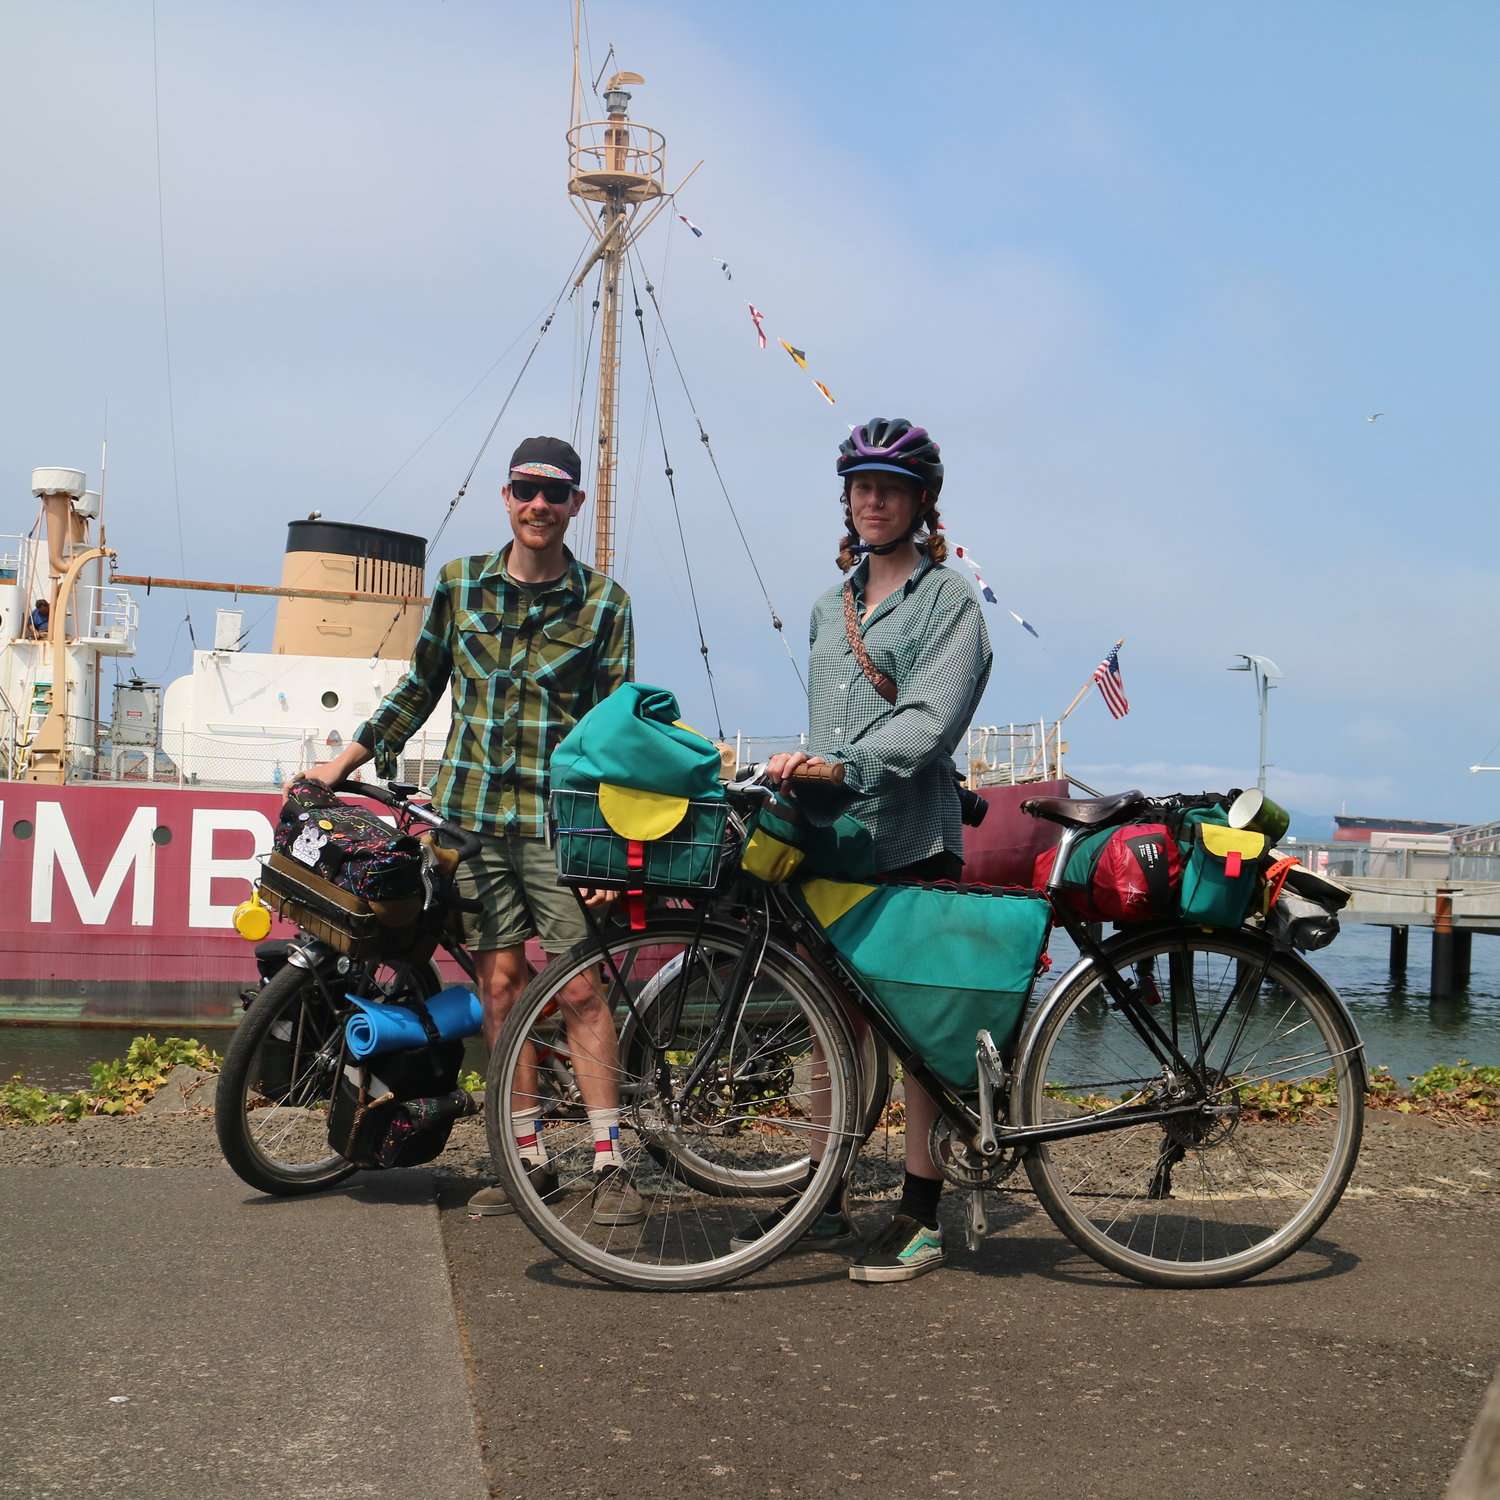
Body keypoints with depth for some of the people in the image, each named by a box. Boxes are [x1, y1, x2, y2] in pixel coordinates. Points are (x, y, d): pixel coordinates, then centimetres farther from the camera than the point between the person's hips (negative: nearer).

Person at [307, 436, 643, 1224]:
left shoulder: (603, 602, 0)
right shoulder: (459, 584, 7)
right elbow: (420, 687, 17)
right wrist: (344, 761, 12)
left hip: (559, 819, -2)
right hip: (471, 813, 2)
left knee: (579, 990, -5)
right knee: (499, 982, 4)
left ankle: (610, 1163, 2)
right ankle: (530, 1158, 13)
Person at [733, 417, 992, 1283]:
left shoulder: (948, 599, -2)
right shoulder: (832, 606, 20)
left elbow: (929, 720, -16)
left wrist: (843, 764, -27)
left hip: (913, 841, -6)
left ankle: (922, 1218, 3)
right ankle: (825, 1199, 18)